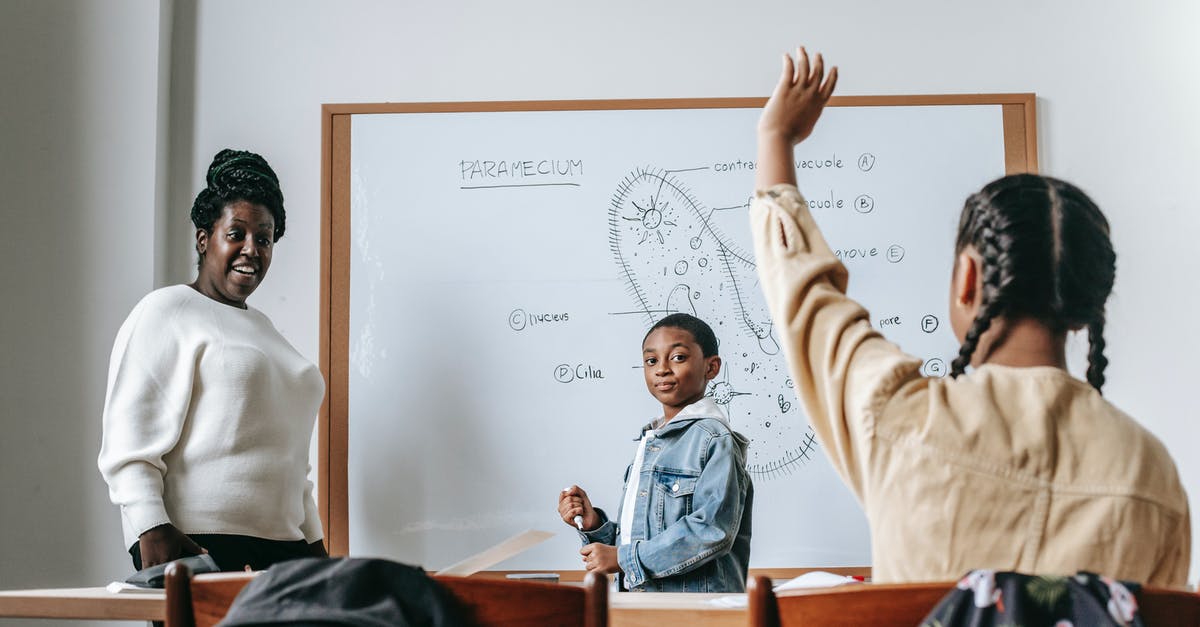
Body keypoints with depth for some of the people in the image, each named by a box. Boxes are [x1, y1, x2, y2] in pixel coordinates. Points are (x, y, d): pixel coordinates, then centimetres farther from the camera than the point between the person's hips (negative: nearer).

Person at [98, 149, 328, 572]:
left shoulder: (262, 328, 27)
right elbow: (128, 438, -7)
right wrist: (152, 530, -19)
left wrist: (313, 544, 23)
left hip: (281, 547, 7)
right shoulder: (166, 311, 3)